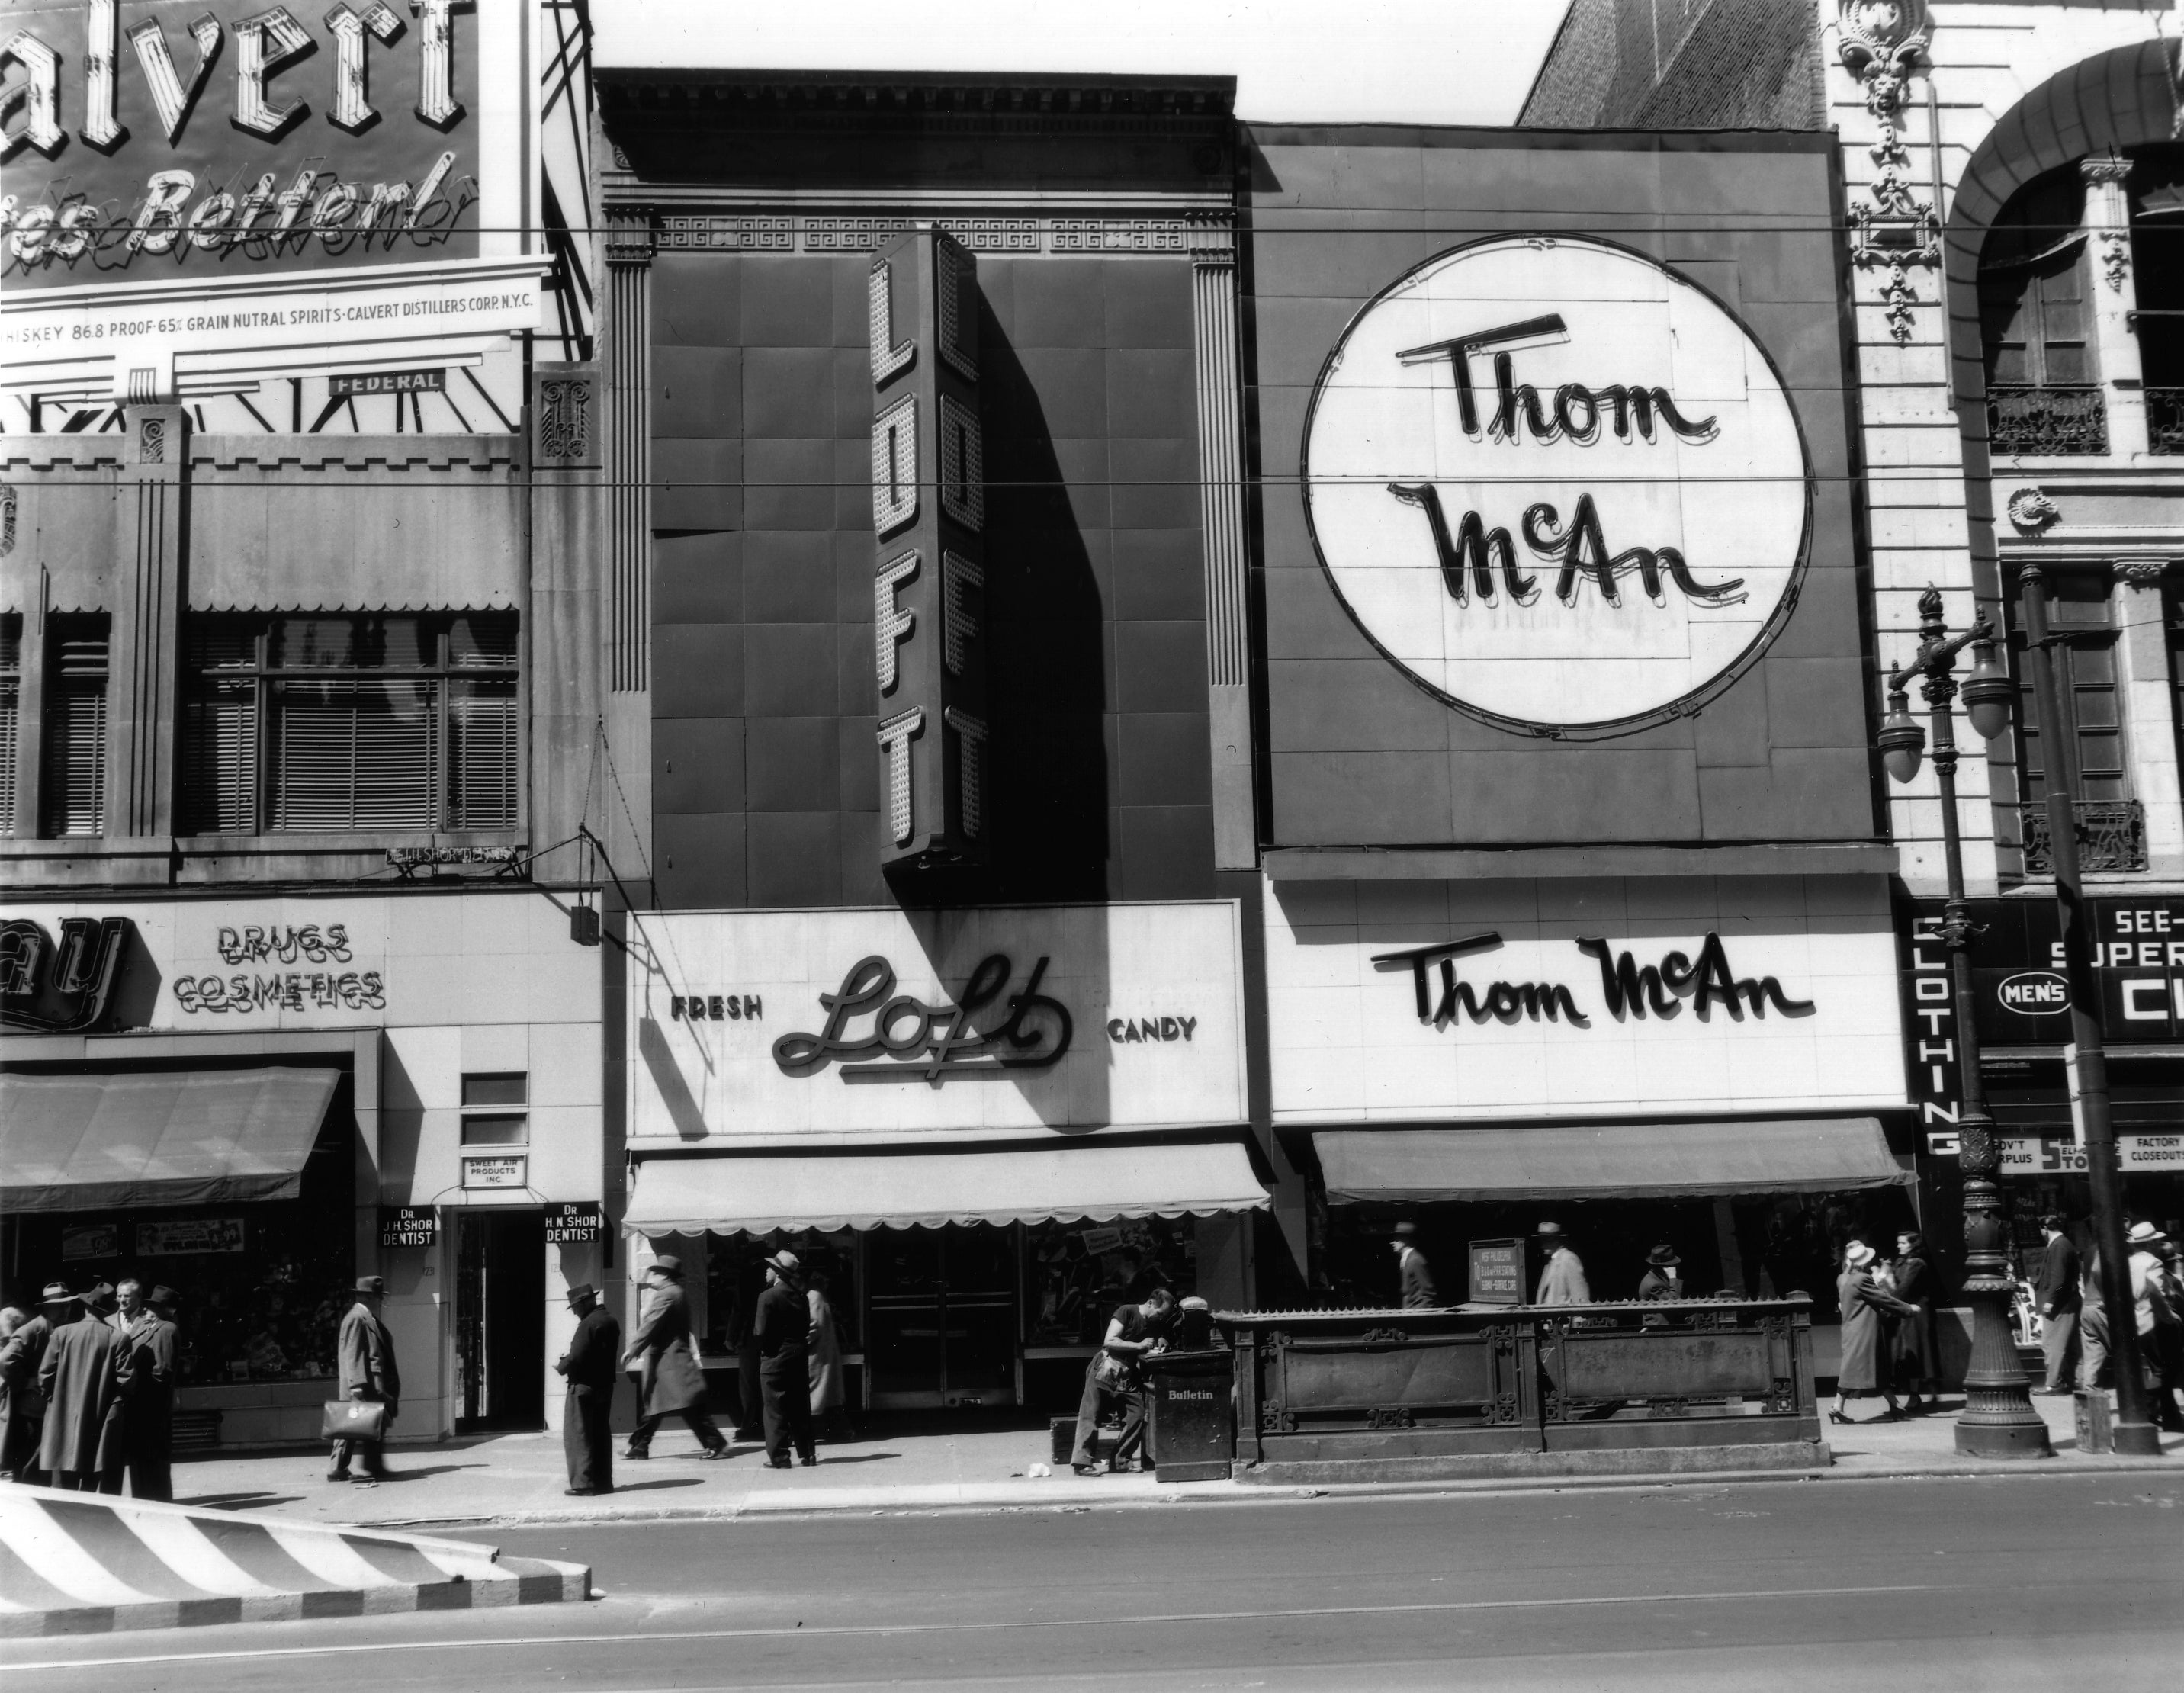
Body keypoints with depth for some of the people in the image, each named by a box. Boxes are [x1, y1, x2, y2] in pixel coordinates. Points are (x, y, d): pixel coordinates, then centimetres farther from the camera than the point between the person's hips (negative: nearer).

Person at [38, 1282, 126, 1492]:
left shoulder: (62, 1333, -3)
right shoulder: (118, 1338, -6)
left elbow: (46, 1375, -1)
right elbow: (124, 1380, -8)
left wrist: (48, 1396, 16)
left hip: (64, 1421, 1)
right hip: (101, 1422, -1)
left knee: (63, 1495, 7)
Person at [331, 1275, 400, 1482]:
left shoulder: (368, 1318, 18)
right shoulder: (356, 1318, -13)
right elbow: (352, 1354, -19)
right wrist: (357, 1385, -25)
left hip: (375, 1385, 10)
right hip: (366, 1385, -10)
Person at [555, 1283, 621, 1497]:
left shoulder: (588, 1324, -18)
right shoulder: (611, 1322, 10)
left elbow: (576, 1358, -21)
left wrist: (561, 1366, -1)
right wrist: (568, 1361, 16)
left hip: (584, 1386, -9)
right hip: (605, 1385, 9)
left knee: (577, 1436, -2)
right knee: (601, 1434, 14)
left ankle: (583, 1483, -5)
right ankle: (603, 1481, 17)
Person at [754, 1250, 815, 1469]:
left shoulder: (768, 1296, -13)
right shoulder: (800, 1296, 6)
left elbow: (762, 1331, -15)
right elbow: (806, 1329, 7)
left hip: (775, 1360, -6)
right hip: (799, 1358, 6)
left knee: (775, 1411, 0)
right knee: (800, 1409, 13)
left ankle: (778, 1458, 1)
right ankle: (807, 1453, 17)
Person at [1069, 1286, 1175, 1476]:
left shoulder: (1158, 1325, 6)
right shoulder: (1126, 1312, -11)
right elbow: (1109, 1342, -18)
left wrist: (1158, 1350, -11)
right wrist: (1139, 1346, -19)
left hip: (1128, 1375, 6)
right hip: (1104, 1370, -6)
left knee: (1138, 1414, -6)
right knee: (1090, 1415, -9)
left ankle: (1120, 1461, 2)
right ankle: (1082, 1462, -9)